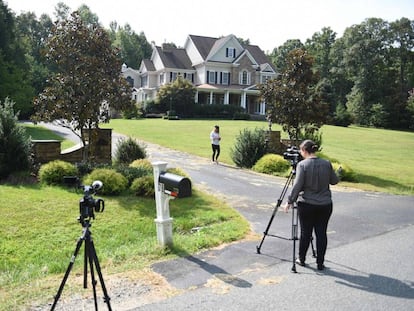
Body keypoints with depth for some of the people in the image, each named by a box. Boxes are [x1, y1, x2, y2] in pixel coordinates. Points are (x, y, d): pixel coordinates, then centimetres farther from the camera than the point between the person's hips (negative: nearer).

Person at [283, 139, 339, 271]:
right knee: (321, 233, 8)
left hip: (306, 204, -3)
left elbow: (297, 186, -13)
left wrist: (290, 201, -5)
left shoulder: (302, 165, -11)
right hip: (325, 205, 3)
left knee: (305, 233, 10)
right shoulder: (326, 164, 0)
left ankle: (301, 259, 25)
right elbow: (334, 181, 10)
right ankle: (320, 263, 15)